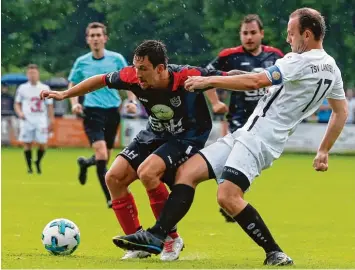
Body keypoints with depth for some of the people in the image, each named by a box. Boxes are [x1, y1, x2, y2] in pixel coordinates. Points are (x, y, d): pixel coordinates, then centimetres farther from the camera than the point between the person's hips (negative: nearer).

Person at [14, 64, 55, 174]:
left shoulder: (45, 88, 5)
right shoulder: (22, 88, 6)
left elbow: (49, 106, 8)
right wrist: (19, 113, -7)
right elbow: (17, 104, 12)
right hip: (27, 120, 0)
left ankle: (38, 163, 19)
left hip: (41, 121, 0)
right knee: (27, 143, -3)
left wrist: (51, 121, 4)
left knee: (42, 144, -6)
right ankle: (29, 166, 10)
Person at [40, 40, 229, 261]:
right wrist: (64, 94, 7)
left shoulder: (188, 77, -32)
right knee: (114, 178, -5)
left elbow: (225, 78, -18)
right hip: (154, 135, 6)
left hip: (189, 137, -6)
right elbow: (101, 80, 1)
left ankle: (172, 239, -12)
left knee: (146, 171, -30)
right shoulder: (133, 77, -18)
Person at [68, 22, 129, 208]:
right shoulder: (81, 62, 2)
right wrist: (74, 103, -6)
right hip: (92, 111, -2)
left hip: (112, 111, 2)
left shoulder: (116, 59, 1)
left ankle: (84, 163, 48)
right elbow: (72, 85, 13)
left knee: (104, 157, 13)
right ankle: (110, 198, -14)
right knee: (102, 155, -19)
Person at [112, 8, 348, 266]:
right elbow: (342, 111, 23)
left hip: (259, 137, -10)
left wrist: (209, 80, -9)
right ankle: (156, 237, -2)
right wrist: (324, 151, 29)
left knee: (228, 196, -24)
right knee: (187, 171, 4)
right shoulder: (332, 68, 14)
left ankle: (276, 253, -12)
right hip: (248, 134, 10)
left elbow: (254, 82, -18)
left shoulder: (302, 61, -15)